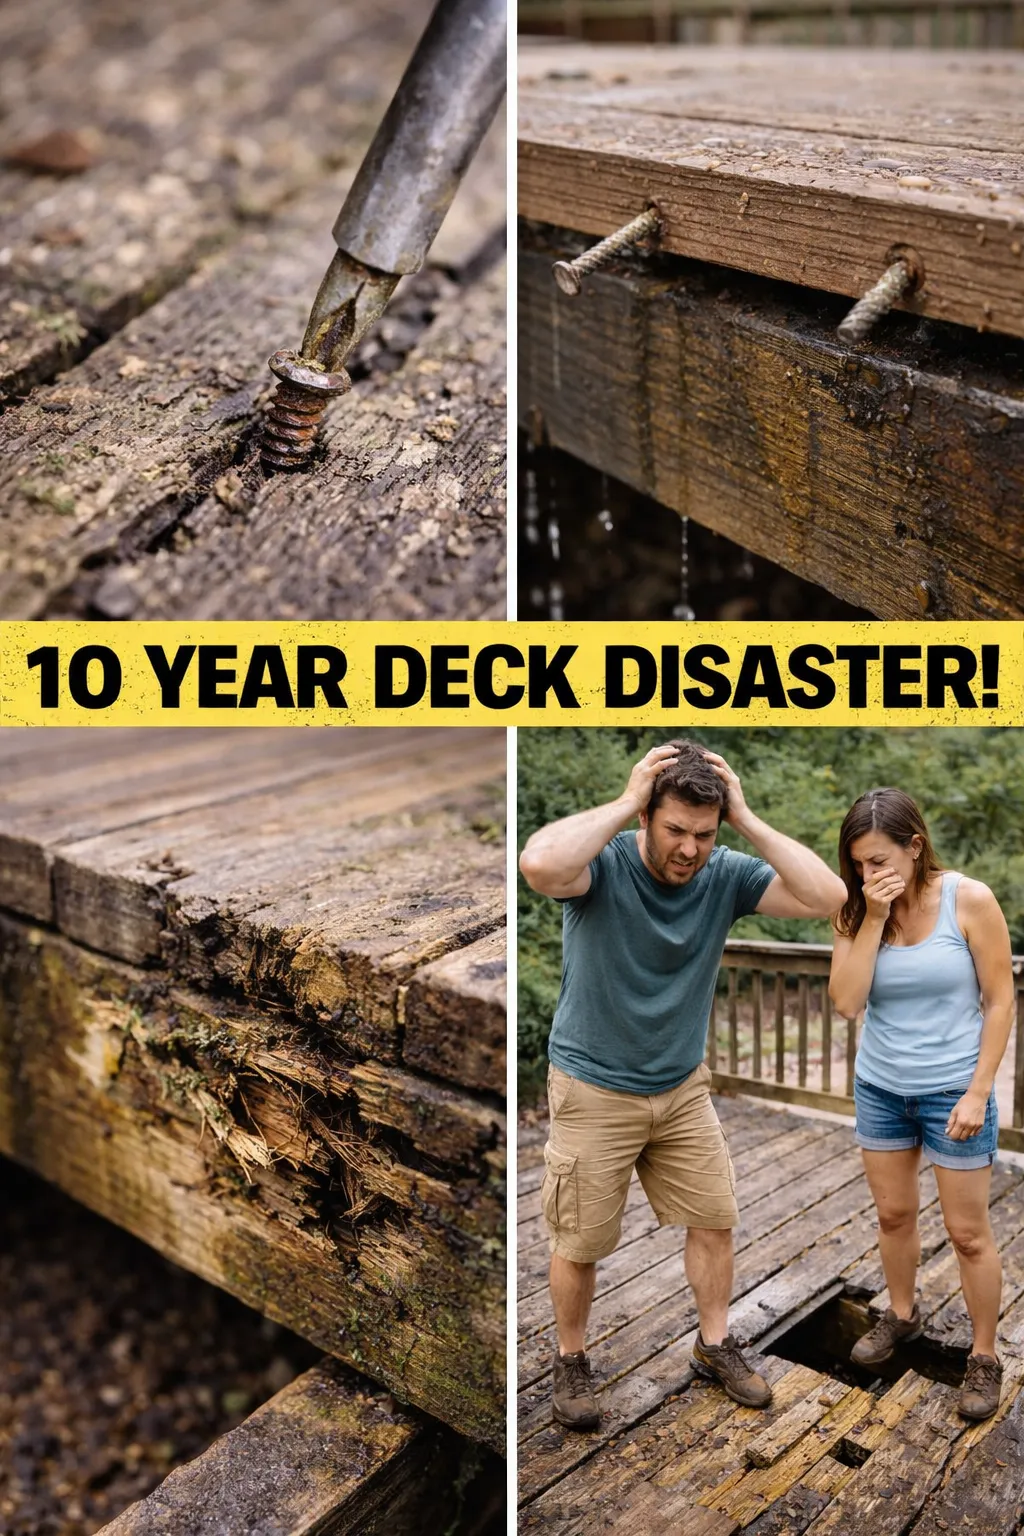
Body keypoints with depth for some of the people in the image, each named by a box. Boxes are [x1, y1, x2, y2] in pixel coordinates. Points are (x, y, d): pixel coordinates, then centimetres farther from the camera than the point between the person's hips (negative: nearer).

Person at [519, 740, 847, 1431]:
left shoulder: (725, 875, -11)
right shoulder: (605, 865, -23)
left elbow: (828, 896, -22)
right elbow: (540, 864, -47)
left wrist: (748, 818, -26)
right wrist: (626, 802, -37)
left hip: (684, 1087, 4)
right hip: (594, 1090, -4)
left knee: (715, 1219, 15)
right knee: (579, 1244, 8)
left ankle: (715, 1343, 37)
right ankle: (571, 1361, 32)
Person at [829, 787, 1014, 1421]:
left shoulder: (969, 900, -16)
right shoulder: (857, 911, -6)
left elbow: (1000, 1000, -10)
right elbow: (847, 1002, -16)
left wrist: (978, 1093, -14)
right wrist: (874, 918, -23)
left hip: (952, 1092, -4)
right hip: (879, 1089, 4)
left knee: (969, 1232, 5)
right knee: (894, 1214, 18)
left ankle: (985, 1358, 20)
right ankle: (902, 1315, 41)